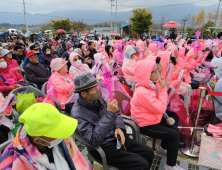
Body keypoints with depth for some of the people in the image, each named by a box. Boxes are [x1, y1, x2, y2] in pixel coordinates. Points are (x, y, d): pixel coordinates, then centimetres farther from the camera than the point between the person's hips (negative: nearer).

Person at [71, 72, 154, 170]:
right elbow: (94, 140, -29)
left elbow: (116, 113, 11)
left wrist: (119, 127, -9)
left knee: (148, 153, 4)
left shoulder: (97, 99, -2)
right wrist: (109, 113, -30)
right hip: (102, 148, -6)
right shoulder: (77, 114, -23)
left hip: (115, 137, 7)